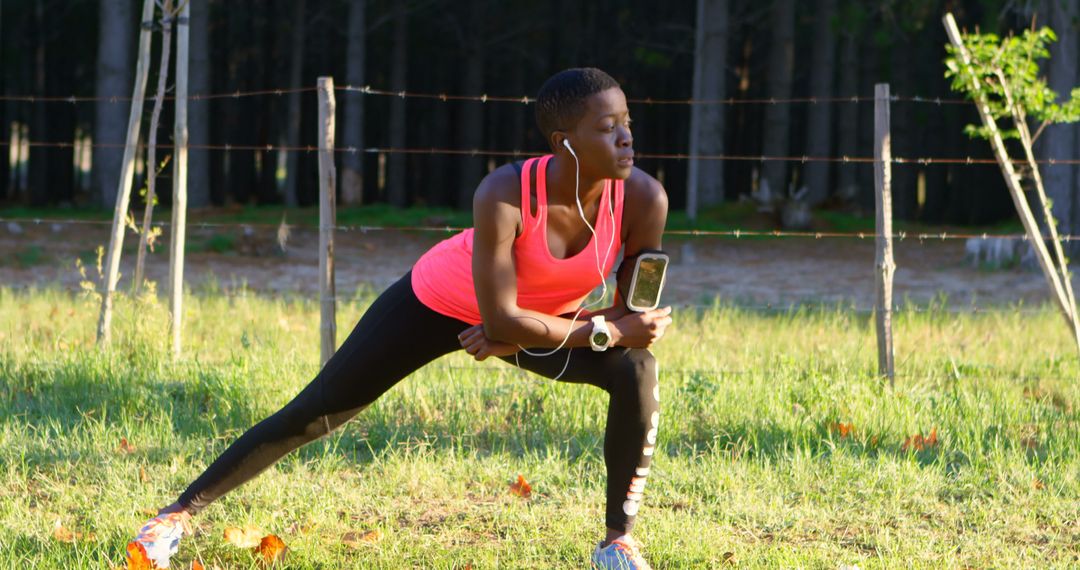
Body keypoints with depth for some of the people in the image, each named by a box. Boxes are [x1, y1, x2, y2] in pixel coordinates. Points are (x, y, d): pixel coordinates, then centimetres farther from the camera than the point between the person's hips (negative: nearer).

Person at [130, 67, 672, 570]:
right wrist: (607, 331, -33)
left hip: (540, 315, 3)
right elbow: (499, 321, -35)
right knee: (313, 414, -2)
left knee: (637, 370, -22)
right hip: (438, 304, -3)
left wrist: (517, 336, -20)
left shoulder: (642, 199, -30)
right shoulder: (506, 195, -39)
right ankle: (181, 512, 14)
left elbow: (633, 311, -16)